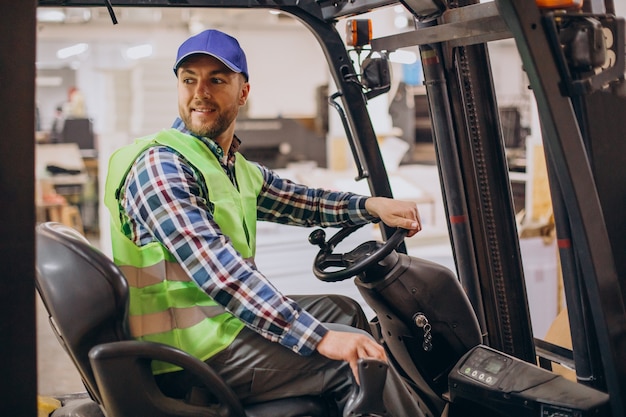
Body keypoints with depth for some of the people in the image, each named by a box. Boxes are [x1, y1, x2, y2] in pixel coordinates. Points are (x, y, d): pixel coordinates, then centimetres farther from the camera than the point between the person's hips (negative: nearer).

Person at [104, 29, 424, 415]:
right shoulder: (160, 165, -19)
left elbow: (302, 202, 18)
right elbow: (218, 270, -31)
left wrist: (372, 205, -2)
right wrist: (320, 337, -37)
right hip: (188, 354, -10)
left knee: (345, 310, 18)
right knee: (353, 355, -14)